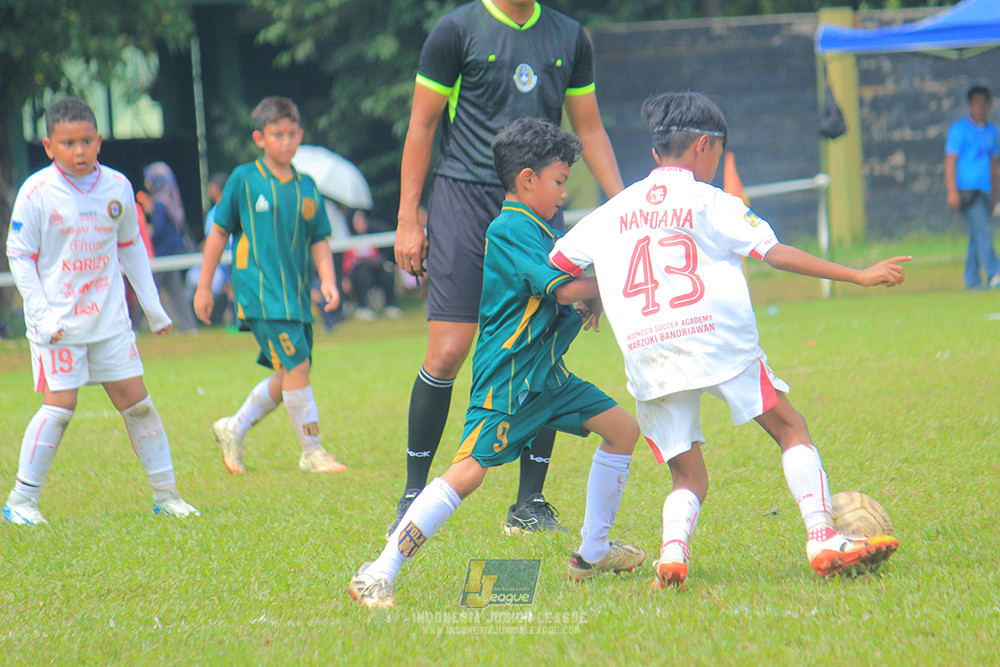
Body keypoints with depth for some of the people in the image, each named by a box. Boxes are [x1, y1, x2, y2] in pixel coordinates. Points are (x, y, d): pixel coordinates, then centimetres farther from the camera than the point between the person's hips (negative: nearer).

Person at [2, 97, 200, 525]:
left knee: (136, 401, 4)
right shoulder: (37, 193, -10)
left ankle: (165, 493, 13)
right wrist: (41, 316, -13)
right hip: (58, 323, -4)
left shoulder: (117, 187, 3)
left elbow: (130, 247, 16)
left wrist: (152, 306, 17)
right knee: (59, 406, -11)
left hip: (110, 320, 4)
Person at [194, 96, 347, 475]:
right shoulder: (244, 180, -1)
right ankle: (312, 452, -6)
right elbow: (219, 233, 5)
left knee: (288, 378, 9)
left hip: (297, 294, 6)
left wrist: (328, 280, -4)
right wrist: (204, 286, 6)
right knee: (296, 366, -14)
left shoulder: (306, 188, 12)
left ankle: (233, 429, 28)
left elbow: (319, 241, 13)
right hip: (260, 291, -6)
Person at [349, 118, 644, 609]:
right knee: (468, 470, -21)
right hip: (506, 379, -11)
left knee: (622, 429, 14)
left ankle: (592, 552, 23)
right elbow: (564, 288, -23)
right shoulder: (511, 229, -15)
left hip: (545, 375, 11)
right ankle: (378, 575, -21)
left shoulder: (539, 232, 17)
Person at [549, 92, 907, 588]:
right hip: (716, 337, -3)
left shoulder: (614, 210, 19)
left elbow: (555, 264, 21)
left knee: (688, 477, 12)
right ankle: (822, 538, -5)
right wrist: (859, 276, 2)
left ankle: (673, 549, -18)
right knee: (791, 429, 10)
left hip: (646, 355, 4)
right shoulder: (708, 201, 7)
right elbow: (775, 253, 0)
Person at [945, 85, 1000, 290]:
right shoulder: (959, 128, -3)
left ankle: (972, 281, 8)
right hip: (966, 188, -7)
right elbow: (950, 161, -7)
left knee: (978, 236, 5)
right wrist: (952, 192, -15)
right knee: (983, 231, -17)